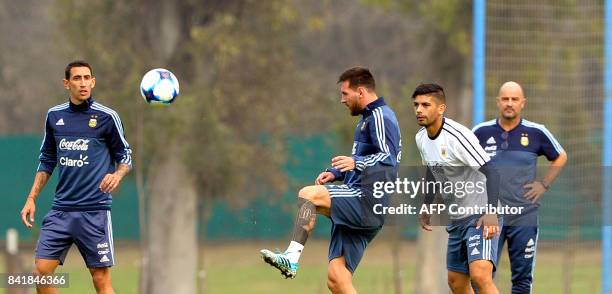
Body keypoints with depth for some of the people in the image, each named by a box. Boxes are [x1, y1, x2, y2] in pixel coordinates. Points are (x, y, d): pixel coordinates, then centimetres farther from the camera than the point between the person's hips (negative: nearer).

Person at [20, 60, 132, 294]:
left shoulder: (107, 117, -3)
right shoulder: (54, 116, 8)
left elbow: (125, 155, 5)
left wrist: (117, 175, -16)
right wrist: (32, 198, 14)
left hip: (94, 211, -4)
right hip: (61, 210, 4)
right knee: (41, 271, -4)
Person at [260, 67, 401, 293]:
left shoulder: (380, 117, -6)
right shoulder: (368, 118, 26)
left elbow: (388, 158, -19)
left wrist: (355, 163, -35)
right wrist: (335, 173, 17)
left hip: (367, 202, -10)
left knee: (308, 195, -24)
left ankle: (292, 258, -33)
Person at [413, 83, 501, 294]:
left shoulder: (457, 136, -22)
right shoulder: (421, 138, 5)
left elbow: (491, 172, -28)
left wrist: (491, 212, -38)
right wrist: (427, 207, 24)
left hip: (481, 217, -9)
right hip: (456, 219, 9)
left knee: (480, 275, -25)